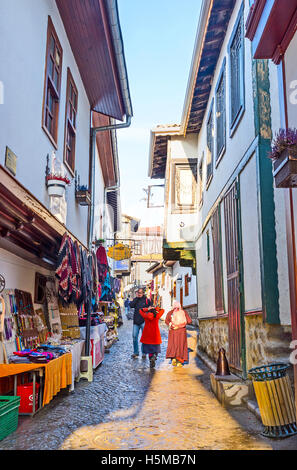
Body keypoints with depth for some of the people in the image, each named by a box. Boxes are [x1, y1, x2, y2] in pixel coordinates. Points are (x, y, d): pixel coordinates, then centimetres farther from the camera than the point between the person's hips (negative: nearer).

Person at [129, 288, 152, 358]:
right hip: (136, 321, 3)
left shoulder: (147, 300, 4)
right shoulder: (135, 300, 11)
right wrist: (136, 298, -5)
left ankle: (144, 352, 7)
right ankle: (136, 352, 12)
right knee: (134, 336, 1)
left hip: (144, 321, -3)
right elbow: (131, 305, -5)